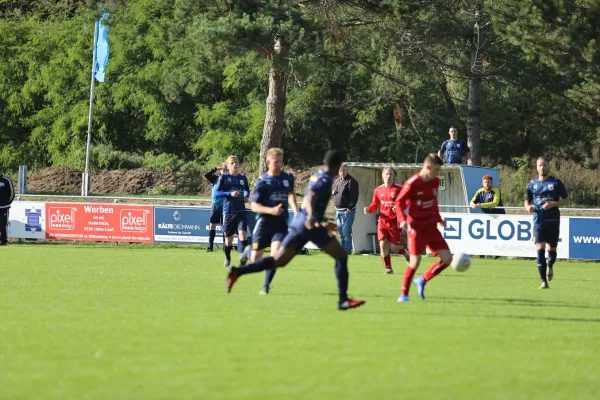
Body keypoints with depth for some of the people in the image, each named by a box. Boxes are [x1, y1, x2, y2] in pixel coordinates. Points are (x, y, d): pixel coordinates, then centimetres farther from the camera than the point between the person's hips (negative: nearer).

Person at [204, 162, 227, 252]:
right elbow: (206, 175, -10)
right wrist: (216, 169, -18)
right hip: (215, 205, 1)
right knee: (212, 225, 0)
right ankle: (210, 246, 4)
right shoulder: (215, 179, 3)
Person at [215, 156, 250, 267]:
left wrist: (246, 196, 0)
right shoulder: (223, 177, -1)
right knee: (229, 237, 8)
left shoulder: (242, 178, 8)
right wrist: (230, 194, -18)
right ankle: (227, 260, 30)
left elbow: (247, 190, 22)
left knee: (242, 233, -17)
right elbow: (217, 192, -4)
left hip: (241, 211, 1)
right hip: (228, 212, -1)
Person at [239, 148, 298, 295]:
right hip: (264, 221, -2)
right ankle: (247, 252, 44)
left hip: (281, 222, 2)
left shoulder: (288, 178, 4)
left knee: (276, 253, -18)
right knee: (255, 258, 5)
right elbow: (254, 206, -10)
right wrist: (271, 210, -25)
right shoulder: (262, 182, -9)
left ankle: (266, 285, -5)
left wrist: (295, 210, 15)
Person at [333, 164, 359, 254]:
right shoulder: (338, 181, 17)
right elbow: (335, 193, 29)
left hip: (348, 210, -8)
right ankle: (343, 249, 17)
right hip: (338, 210, 8)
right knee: (341, 232, 11)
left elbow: (354, 196, -14)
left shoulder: (351, 182, -8)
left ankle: (347, 250, -7)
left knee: (346, 231, -10)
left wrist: (350, 208, -19)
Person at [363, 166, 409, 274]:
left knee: (394, 247, -1)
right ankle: (388, 268, 5)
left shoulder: (398, 189, -5)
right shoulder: (378, 190, 6)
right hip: (383, 221, 3)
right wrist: (368, 209, -5)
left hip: (394, 222, -3)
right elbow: (374, 204, 16)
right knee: (383, 244, -7)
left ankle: (405, 252, 35)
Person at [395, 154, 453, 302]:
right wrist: (402, 220, -21)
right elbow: (399, 202, -8)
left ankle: (423, 280, 14)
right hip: (416, 227, -6)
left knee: (447, 258, -4)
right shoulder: (412, 184, -15)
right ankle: (403, 294, 6)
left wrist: (438, 219, 18)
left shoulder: (435, 182, 5)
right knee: (415, 262, -11)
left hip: (431, 226, 6)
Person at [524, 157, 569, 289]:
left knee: (551, 250, 8)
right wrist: (528, 207, -7)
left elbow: (566, 200, 4)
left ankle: (550, 266, 44)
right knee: (540, 250, -13)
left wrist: (553, 204, -14)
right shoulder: (532, 184, 8)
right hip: (538, 222, 0)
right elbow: (527, 201, 17)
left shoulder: (556, 182, 2)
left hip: (553, 222, 0)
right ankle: (544, 282, -10)